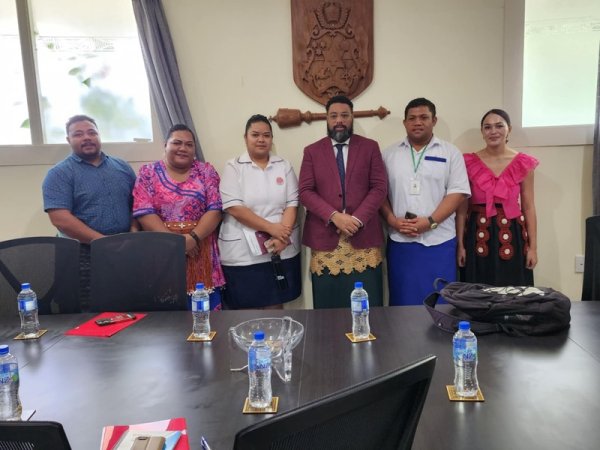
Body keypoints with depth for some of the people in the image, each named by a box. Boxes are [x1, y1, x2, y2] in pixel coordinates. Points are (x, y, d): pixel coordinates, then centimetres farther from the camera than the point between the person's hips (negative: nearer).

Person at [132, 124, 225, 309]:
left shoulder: (206, 171, 7)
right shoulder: (148, 172, 6)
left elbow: (215, 210, -2)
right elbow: (144, 213, -4)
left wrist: (193, 237, -16)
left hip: (200, 252, 1)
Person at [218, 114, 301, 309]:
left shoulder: (283, 166, 8)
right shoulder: (233, 167, -1)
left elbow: (292, 204, 2)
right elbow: (234, 207, -11)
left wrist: (281, 237, -14)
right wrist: (271, 228, -17)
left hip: (282, 250, 3)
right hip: (243, 253, -2)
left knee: (275, 306, 11)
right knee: (247, 309, 6)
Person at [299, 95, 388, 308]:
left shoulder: (370, 147, 9)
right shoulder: (312, 151, 9)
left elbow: (379, 188, 1)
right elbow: (305, 192, 0)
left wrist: (357, 219, -13)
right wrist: (334, 216, -14)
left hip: (363, 237, 0)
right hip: (325, 238, 0)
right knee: (328, 309, 5)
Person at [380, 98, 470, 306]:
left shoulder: (450, 152, 4)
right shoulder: (390, 154, 10)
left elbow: (458, 191, -4)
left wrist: (430, 221, -15)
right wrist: (392, 220, -10)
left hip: (439, 240, -1)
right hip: (400, 241, 1)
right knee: (403, 302, 7)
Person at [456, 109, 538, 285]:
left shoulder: (523, 163, 2)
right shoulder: (469, 163, 0)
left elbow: (529, 208, 5)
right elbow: (462, 207, 1)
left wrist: (533, 247, 1)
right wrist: (460, 244, -2)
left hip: (512, 234, 1)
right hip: (478, 234, 0)